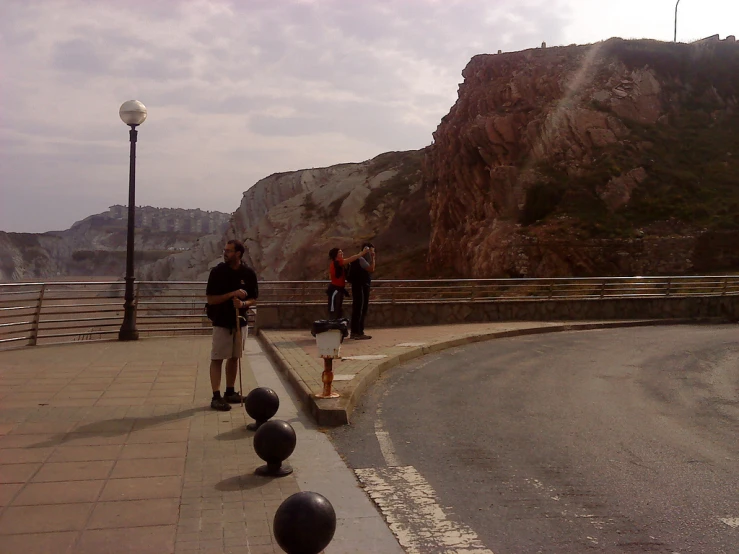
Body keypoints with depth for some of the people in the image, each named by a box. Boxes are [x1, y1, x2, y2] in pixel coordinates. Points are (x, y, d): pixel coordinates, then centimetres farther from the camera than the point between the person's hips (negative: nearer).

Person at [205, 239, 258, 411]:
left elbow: (254, 299, 3)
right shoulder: (218, 271, -10)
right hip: (221, 321, -4)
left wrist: (243, 303, -18)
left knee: (234, 357, 13)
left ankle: (229, 392, 24)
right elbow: (211, 299, -12)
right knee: (217, 358, -5)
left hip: (240, 321, 4)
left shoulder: (248, 273, -2)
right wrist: (232, 294, -23)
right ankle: (216, 397, -3)